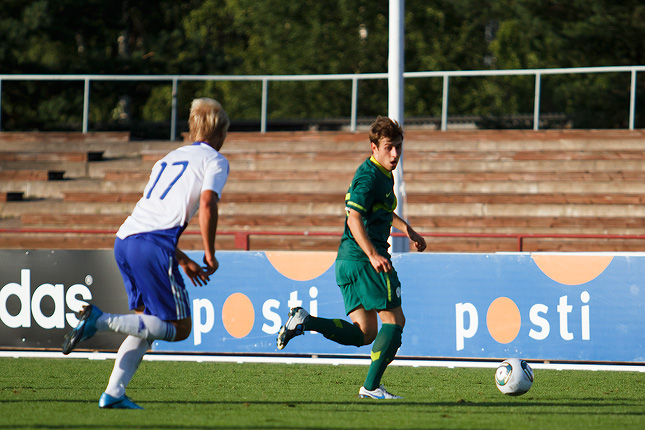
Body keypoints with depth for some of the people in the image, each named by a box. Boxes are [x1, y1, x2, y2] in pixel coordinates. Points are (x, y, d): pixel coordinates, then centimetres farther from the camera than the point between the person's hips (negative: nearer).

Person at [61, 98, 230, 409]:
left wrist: (182, 261, 33)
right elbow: (207, 203, -11)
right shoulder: (215, 161, 8)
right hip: (152, 245, -8)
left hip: (125, 241, 8)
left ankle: (113, 393, 2)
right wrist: (210, 255, -2)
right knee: (179, 328, -2)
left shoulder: (168, 159, 31)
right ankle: (102, 320, -18)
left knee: (148, 323, 16)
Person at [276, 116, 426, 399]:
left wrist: (406, 228, 44)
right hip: (363, 259, -10)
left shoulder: (383, 174, 19)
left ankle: (305, 321, -5)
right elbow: (354, 219, -24)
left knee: (364, 333, 6)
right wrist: (373, 255, -33)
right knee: (394, 321, -3)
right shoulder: (368, 177, -13)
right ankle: (371, 387, -2)